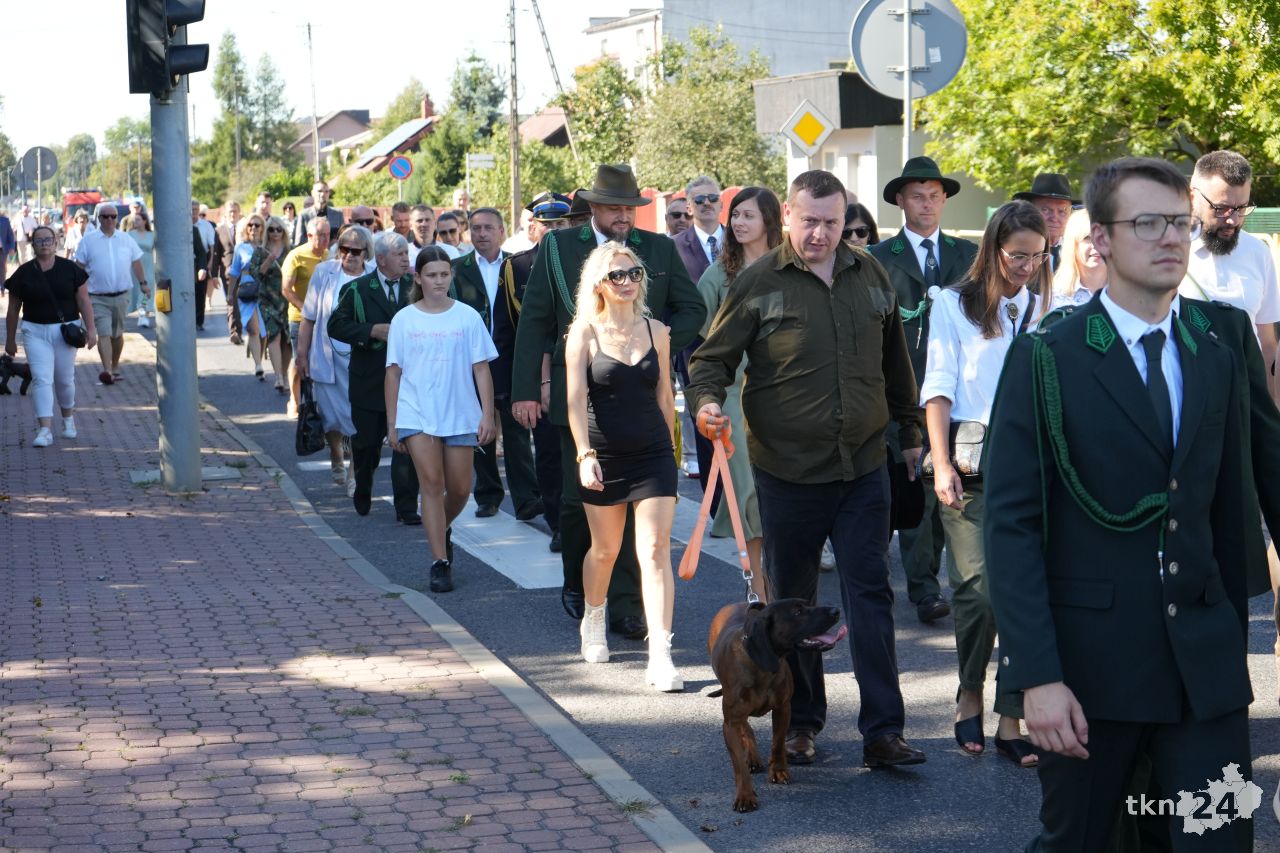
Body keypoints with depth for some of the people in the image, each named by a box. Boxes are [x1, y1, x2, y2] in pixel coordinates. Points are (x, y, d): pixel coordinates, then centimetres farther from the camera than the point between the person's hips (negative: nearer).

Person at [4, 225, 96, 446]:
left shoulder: (70, 270, -1)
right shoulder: (23, 273, 0)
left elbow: (84, 301, 1)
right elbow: (13, 309, 8)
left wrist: (90, 330, -7)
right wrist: (10, 340, 12)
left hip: (66, 330, 0)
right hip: (35, 332, 0)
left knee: (65, 379, 10)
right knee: (41, 378, -11)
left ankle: (68, 419, 36)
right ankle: (45, 430, -15)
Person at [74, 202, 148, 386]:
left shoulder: (126, 239, 8)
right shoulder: (88, 240, 1)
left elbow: (136, 262, 16)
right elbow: (79, 267, 3)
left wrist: (143, 282, 13)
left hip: (121, 295, 3)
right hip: (98, 297, -3)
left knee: (117, 334, 13)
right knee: (104, 334, -14)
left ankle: (115, 367, 26)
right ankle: (107, 371, -21)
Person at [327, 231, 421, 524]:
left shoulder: (415, 286, 5)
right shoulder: (357, 290, 0)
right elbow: (336, 325, -4)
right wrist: (372, 331, -15)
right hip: (370, 381, 0)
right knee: (366, 442, 12)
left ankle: (406, 508, -3)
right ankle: (362, 496, 37)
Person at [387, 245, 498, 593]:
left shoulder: (467, 317, 1)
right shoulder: (404, 320, 3)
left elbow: (481, 369, 2)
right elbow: (394, 373, 7)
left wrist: (487, 415, -4)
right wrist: (392, 423, 5)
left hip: (460, 415, 1)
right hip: (417, 414, -1)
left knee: (459, 489, 5)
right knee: (431, 482, -11)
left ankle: (442, 530, 37)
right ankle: (440, 562, -8)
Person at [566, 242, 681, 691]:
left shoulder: (656, 331, 4)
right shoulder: (584, 332, -4)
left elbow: (664, 396, 12)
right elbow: (576, 399, -10)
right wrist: (585, 455, -20)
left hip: (653, 453, 1)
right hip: (604, 456, -1)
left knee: (656, 550, -10)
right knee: (605, 549, 15)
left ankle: (660, 654, -14)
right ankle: (594, 621, 43)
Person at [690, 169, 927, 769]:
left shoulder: (871, 276, 8)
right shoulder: (758, 283, -4)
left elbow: (895, 362, 18)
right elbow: (713, 357, -1)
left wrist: (909, 431, 21)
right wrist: (706, 401, -22)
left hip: (862, 466, 2)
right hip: (787, 470, -2)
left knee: (871, 595, -1)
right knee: (791, 600, 9)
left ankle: (883, 731, 1)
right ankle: (801, 722, 23)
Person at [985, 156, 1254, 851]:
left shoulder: (1216, 361, 9)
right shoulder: (1046, 360, -7)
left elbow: (1226, 513, 13)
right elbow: (1011, 524, -11)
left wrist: (1229, 633, 11)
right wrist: (1037, 675, -17)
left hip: (1205, 662, 4)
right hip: (1090, 658, -4)